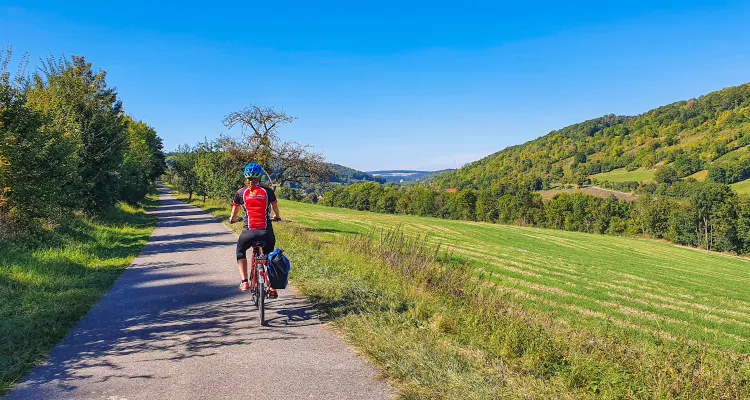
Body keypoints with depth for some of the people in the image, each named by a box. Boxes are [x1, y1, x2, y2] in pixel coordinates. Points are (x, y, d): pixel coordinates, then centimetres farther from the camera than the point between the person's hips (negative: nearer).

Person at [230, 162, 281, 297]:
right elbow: (275, 206, 23)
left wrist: (233, 219, 44)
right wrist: (277, 217, 45)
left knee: (240, 252, 29)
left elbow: (235, 210, 20)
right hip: (266, 232, 1)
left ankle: (244, 282, 18)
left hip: (249, 232, 0)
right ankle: (272, 287, 17)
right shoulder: (268, 192, 5)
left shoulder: (241, 193, 4)